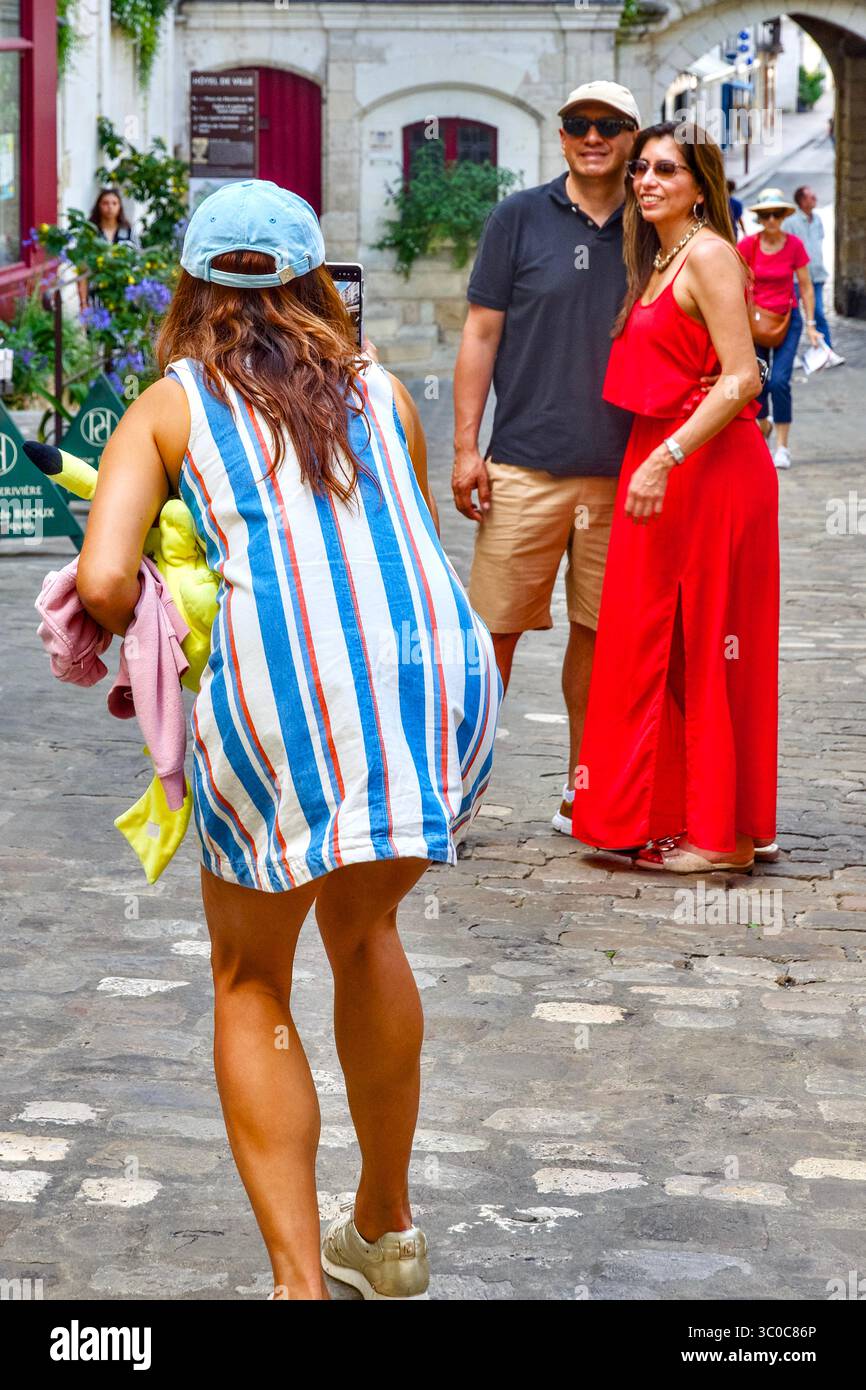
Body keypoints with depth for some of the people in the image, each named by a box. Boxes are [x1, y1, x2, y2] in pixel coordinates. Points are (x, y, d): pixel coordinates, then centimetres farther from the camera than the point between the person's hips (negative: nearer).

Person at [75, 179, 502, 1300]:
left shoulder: (167, 406, 14)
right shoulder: (382, 391, 24)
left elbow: (104, 585, -1)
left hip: (283, 692, -4)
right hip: (441, 676, 4)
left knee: (251, 981, 18)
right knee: (363, 930, 29)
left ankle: (300, 1281, 9)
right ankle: (385, 1232, 41)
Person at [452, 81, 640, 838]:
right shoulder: (520, 217, 2)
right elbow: (482, 333, 2)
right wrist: (465, 446, -4)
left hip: (621, 472, 2)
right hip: (526, 464, -2)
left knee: (599, 630, 8)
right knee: (495, 628, -1)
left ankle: (583, 790, 18)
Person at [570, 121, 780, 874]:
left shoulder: (708, 254, -11)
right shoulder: (657, 260, 17)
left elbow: (741, 377, -19)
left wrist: (666, 459, -23)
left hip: (707, 469, -9)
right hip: (660, 464, 9)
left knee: (707, 647, -3)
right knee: (663, 643, 11)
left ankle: (722, 834, 4)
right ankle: (674, 816, 19)